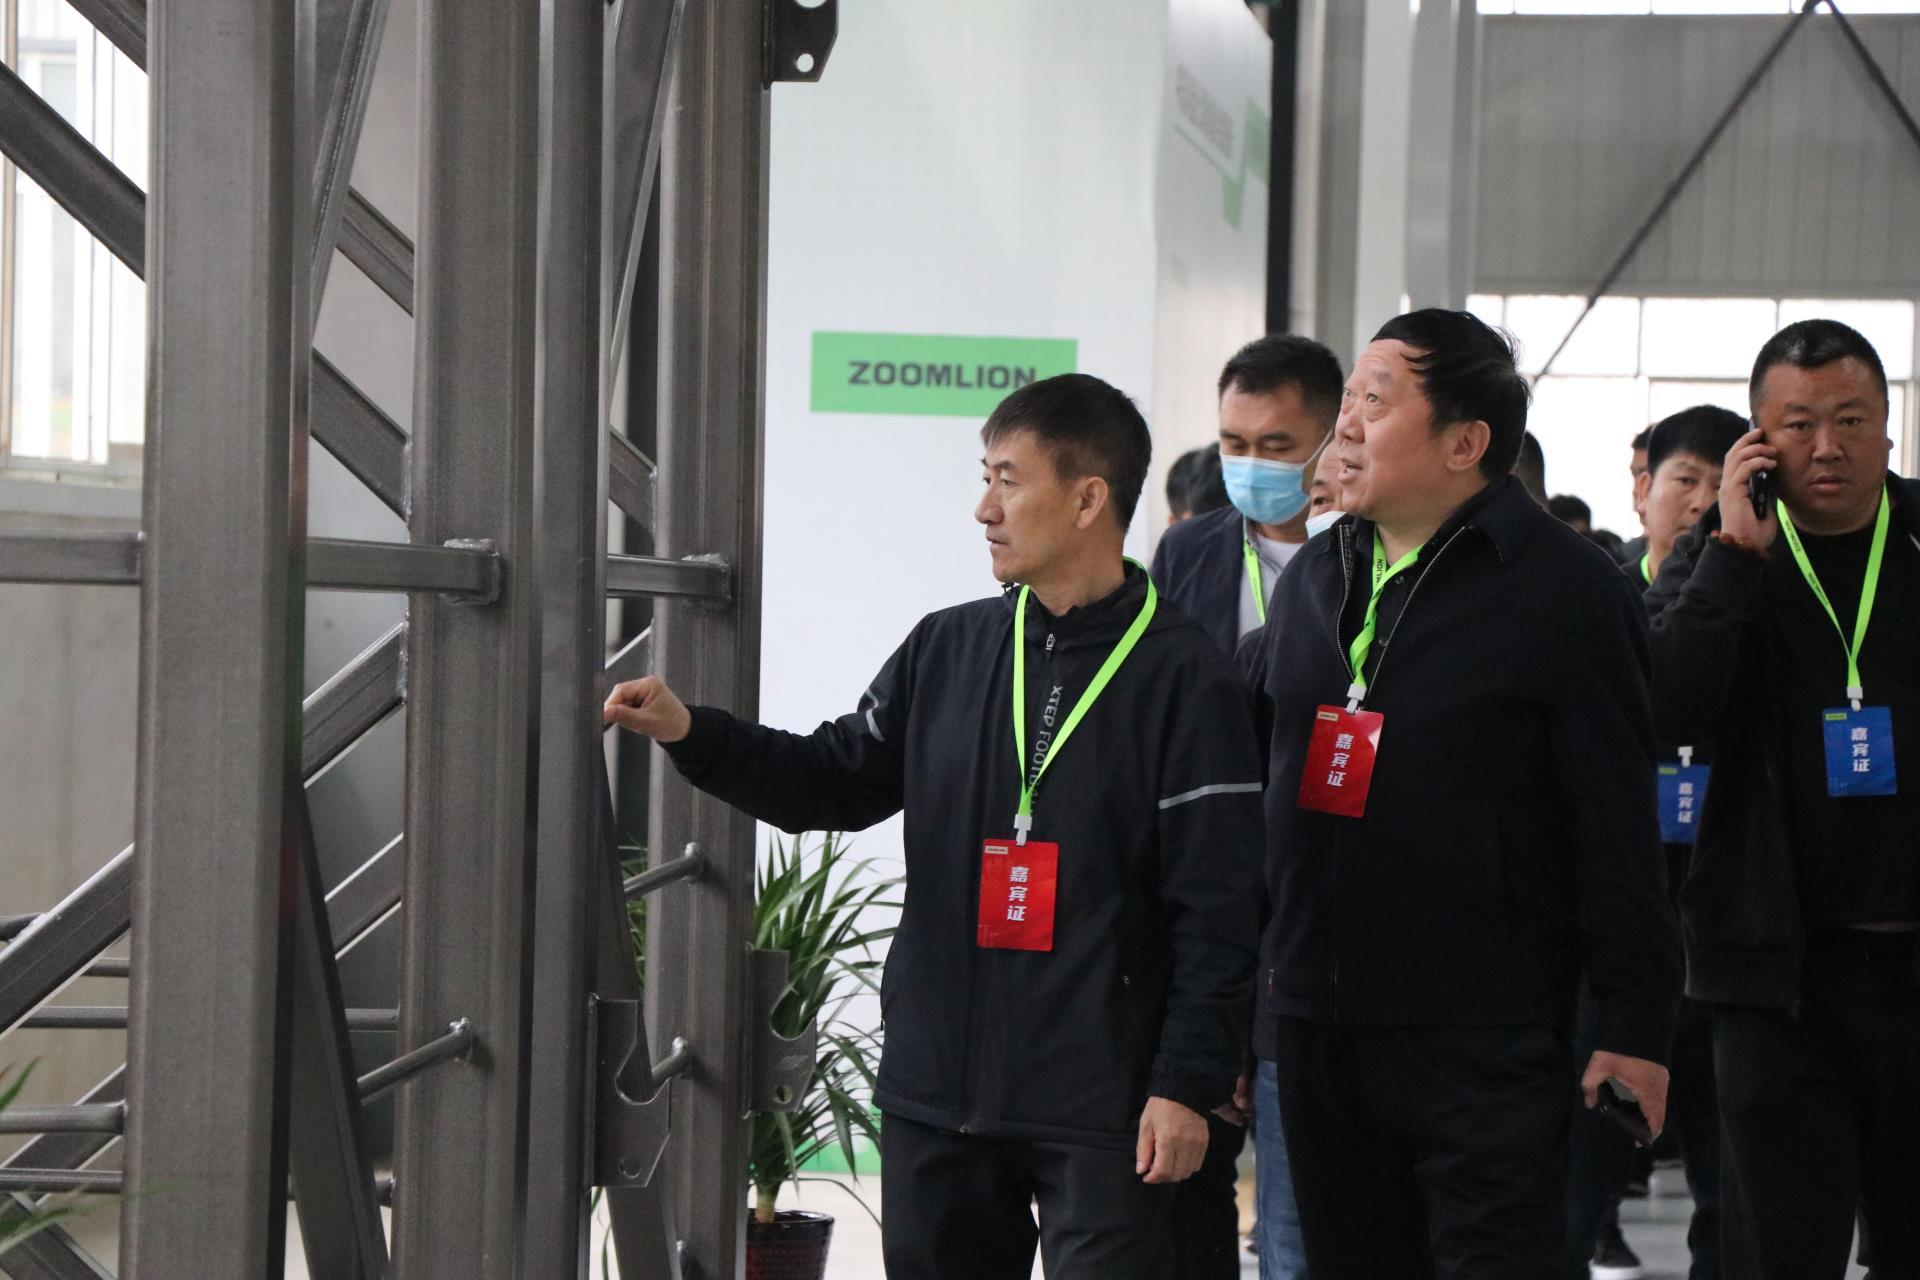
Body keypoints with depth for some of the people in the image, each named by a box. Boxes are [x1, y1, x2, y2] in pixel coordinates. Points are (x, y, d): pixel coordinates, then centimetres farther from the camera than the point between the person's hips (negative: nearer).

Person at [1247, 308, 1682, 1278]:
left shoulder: (1568, 588, -6)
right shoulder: (1316, 576, 14)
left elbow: (1620, 826, -9)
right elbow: (1257, 780, 20)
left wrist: (1635, 1026, -12)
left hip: (1486, 1044, -6)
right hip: (1317, 1032, 6)